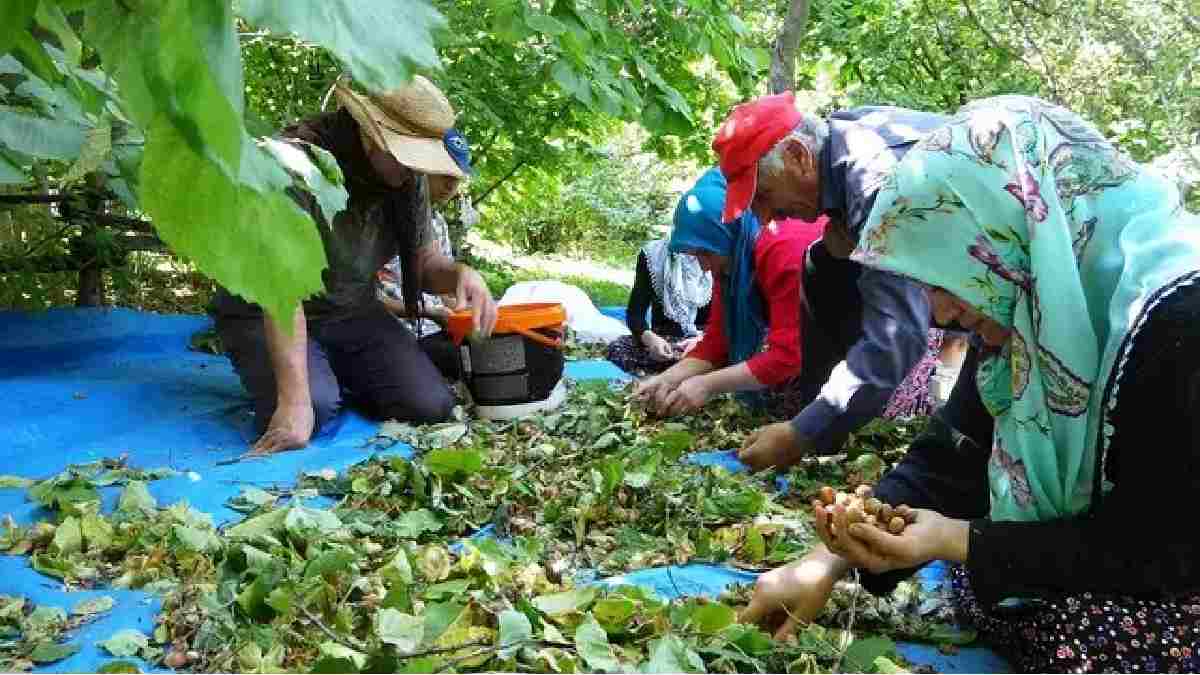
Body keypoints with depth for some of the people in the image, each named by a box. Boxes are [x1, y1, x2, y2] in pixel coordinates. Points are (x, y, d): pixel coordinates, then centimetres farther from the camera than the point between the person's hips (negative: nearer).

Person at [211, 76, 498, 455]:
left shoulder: (408, 178, -6)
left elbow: (424, 260, 4)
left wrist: (460, 274, -23)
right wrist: (295, 399, -42)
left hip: (353, 311, 5)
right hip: (269, 316, -5)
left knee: (431, 406, -14)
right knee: (314, 408, -33)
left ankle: (339, 373, 15)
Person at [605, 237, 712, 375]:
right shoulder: (653, 254, 0)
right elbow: (635, 311, -5)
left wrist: (701, 339, -26)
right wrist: (649, 338, -27)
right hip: (662, 339, 1)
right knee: (617, 347, -29)